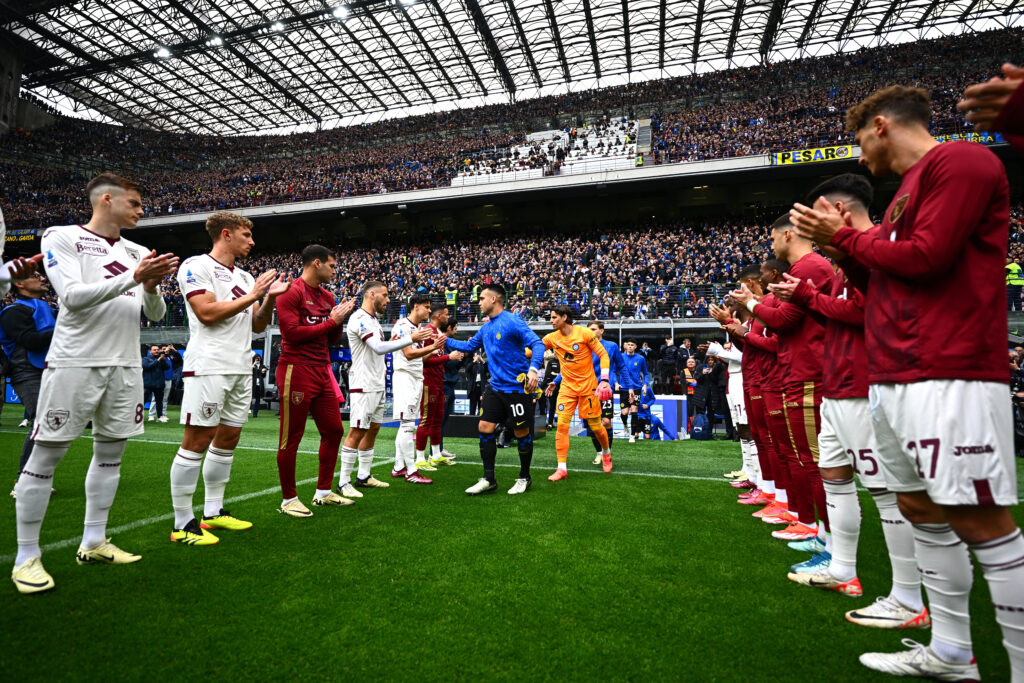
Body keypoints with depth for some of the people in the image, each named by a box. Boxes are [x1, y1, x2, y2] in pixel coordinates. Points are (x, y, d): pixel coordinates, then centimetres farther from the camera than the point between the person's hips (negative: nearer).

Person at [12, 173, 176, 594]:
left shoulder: (137, 252, 14)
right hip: (74, 364, -6)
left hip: (125, 365, 6)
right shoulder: (62, 238, 0)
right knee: (45, 457, 1)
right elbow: (73, 296, -14)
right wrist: (133, 278, -23)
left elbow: (155, 314, 11)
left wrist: (152, 286, -9)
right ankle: (26, 557, 13)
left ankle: (93, 543, 24)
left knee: (111, 452, 11)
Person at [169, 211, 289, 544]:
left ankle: (213, 512, 23)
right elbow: (207, 312, -16)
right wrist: (252, 295, -11)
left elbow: (257, 325, 19)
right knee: (197, 441, -5)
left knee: (228, 439, 12)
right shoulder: (196, 266, -3)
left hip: (241, 368, 8)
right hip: (208, 366, -8)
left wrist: (270, 298, 2)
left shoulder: (245, 277, 19)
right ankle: (183, 523, 5)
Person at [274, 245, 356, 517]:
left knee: (334, 431, 11)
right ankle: (289, 499, 15)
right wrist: (331, 321, -12)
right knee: (291, 438, 1)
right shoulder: (291, 291, -9)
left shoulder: (327, 296, 16)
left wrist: (340, 318, 1)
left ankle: (323, 492, 24)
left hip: (322, 371, 9)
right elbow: (292, 333, -17)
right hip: (296, 370, -8)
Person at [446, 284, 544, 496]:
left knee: (522, 434, 4)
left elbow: (537, 344, -20)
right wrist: (446, 340, 23)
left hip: (517, 388, -7)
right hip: (495, 387, 7)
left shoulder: (512, 322, -13)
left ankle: (524, 478, 23)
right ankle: (488, 479, 12)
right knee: (485, 428, 2)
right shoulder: (486, 328, 12)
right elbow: (469, 346, 27)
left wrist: (533, 369, -35)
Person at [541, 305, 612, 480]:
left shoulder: (585, 333, -11)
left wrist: (604, 380, -14)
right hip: (567, 387, 3)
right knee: (562, 425, -8)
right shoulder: (552, 338, 1)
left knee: (595, 426, 4)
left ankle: (606, 453, 35)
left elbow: (603, 355, -7)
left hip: (588, 386, -3)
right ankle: (562, 468, -3)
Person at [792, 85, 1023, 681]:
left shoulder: (960, 160, -3)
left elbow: (924, 257, -16)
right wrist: (840, 240, 12)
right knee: (921, 509, 12)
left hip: (949, 376, -10)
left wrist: (846, 235, -2)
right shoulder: (908, 190, 24)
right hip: (893, 378, 10)